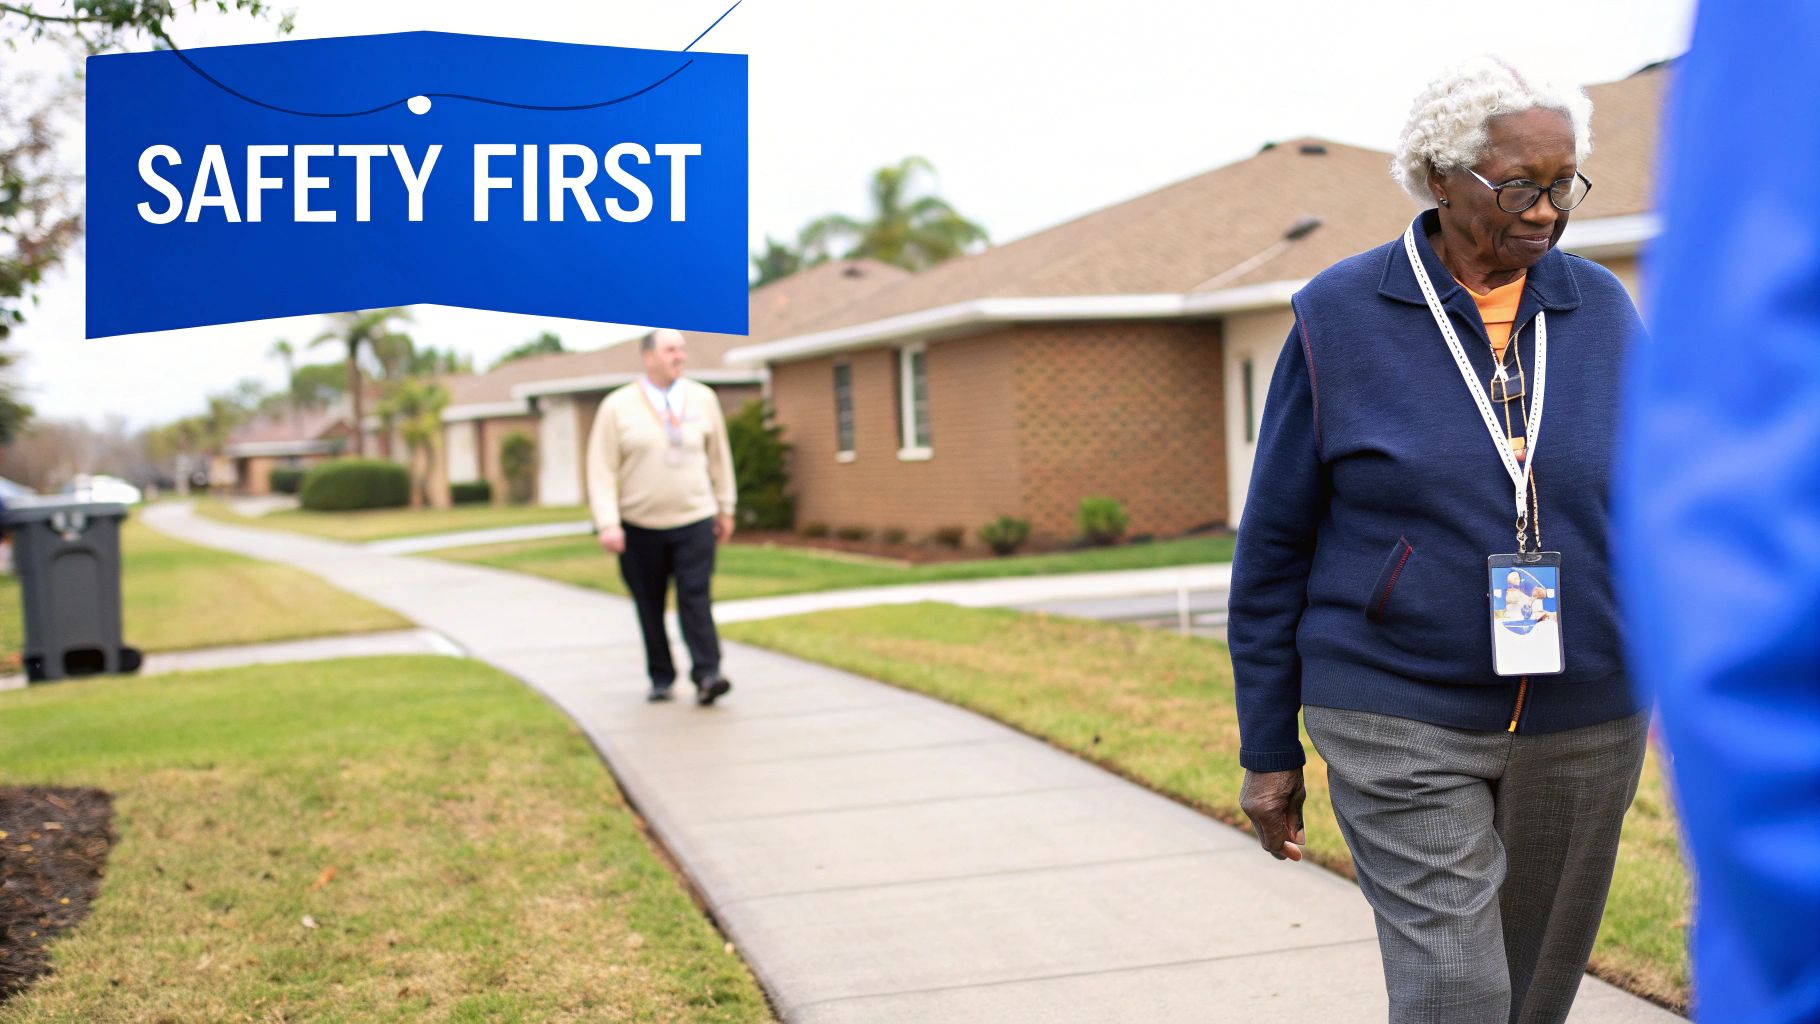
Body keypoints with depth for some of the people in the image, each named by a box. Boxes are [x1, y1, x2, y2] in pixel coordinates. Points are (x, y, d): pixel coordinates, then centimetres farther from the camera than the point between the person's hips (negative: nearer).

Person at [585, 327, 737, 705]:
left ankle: (706, 675, -14)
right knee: (649, 606, 5)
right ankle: (661, 678, 16)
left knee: (695, 597, -11)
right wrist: (607, 524, -13)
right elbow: (602, 469, -5)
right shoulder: (617, 407, -3)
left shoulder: (703, 399, 5)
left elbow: (719, 456, 13)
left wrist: (726, 508, 15)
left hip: (694, 521, 1)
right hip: (640, 527, 0)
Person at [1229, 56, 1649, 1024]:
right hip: (1402, 725, -4)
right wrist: (1267, 750, 0)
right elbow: (1274, 546, 0)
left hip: (1583, 726, 4)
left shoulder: (1603, 309, 4)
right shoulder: (1340, 316, -5)